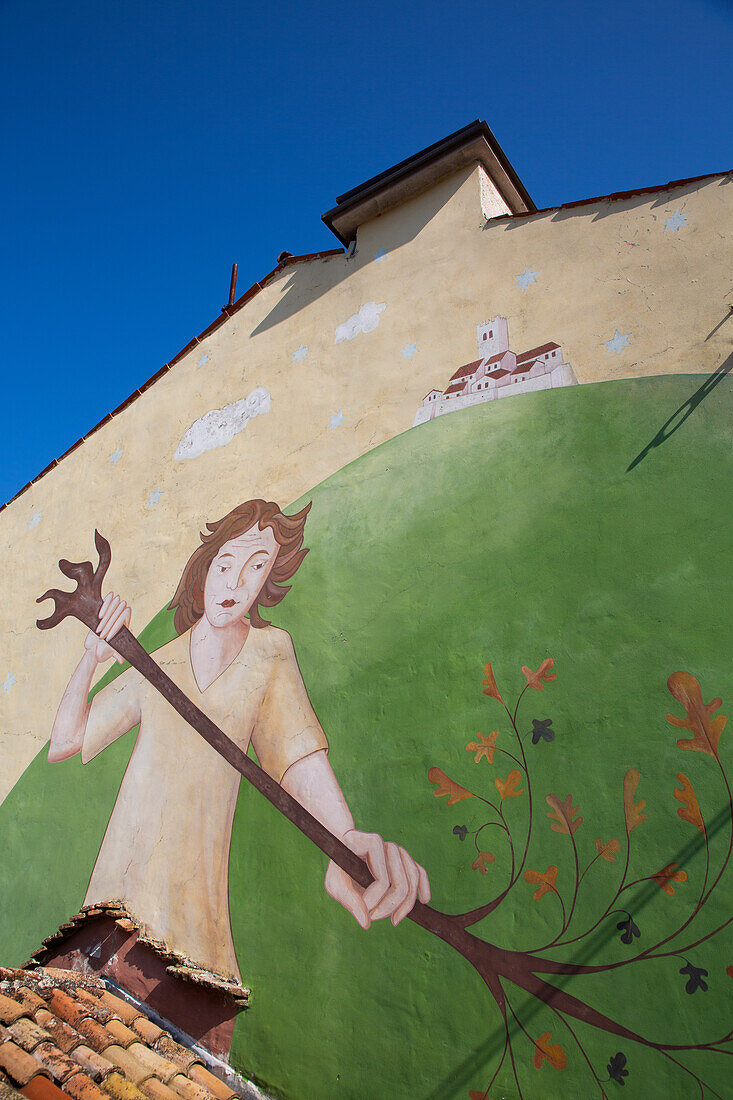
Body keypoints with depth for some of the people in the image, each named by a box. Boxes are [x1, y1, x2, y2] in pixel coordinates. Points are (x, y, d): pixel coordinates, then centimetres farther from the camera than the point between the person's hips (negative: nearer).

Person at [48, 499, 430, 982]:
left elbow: (299, 750, -10)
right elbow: (63, 744, 7)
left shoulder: (269, 649, 2)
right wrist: (91, 658, -7)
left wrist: (344, 840, -28)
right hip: (119, 884, 2)